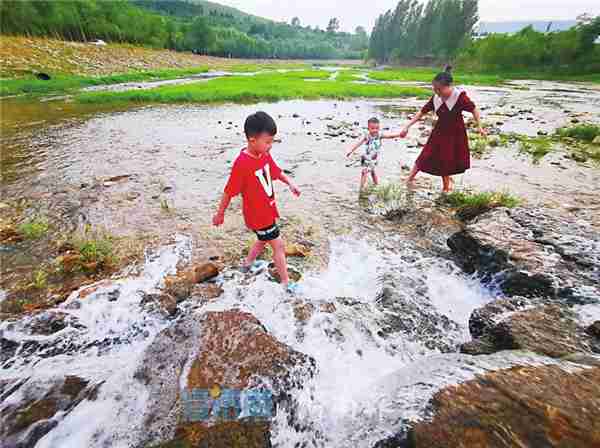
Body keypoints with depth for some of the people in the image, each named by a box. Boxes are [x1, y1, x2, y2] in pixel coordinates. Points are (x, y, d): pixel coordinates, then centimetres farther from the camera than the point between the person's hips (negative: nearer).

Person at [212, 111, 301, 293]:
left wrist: (290, 183, -4)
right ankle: (286, 283, 17)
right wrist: (220, 214, -8)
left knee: (263, 240, 28)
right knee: (279, 245, 1)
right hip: (257, 215, -9)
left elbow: (276, 171, 14)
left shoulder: (265, 155, -3)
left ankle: (248, 263, 52)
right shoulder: (242, 163, -28)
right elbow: (229, 191, -19)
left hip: (268, 211, 9)